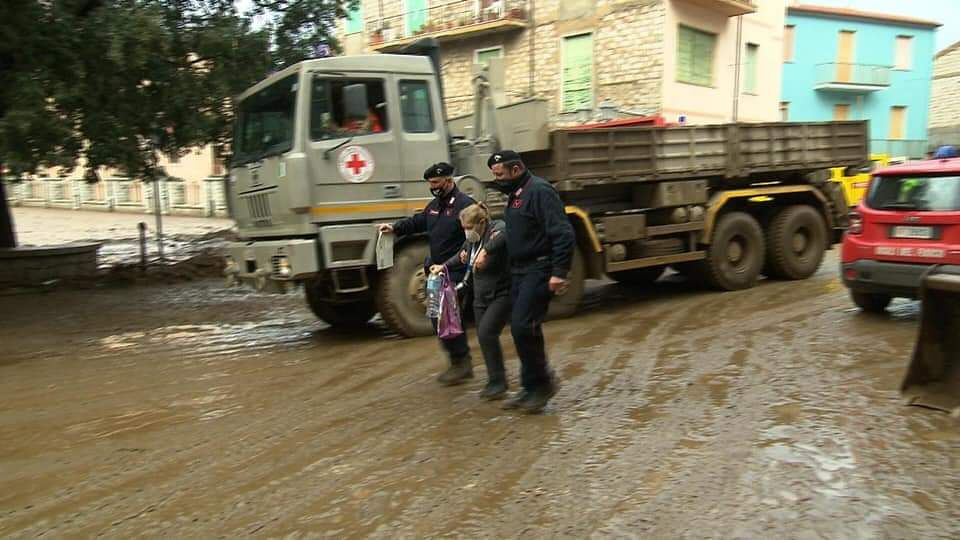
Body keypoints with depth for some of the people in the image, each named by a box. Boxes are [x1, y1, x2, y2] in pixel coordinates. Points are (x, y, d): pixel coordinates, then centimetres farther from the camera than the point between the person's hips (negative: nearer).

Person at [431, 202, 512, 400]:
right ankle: (495, 383, 19)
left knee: (487, 333, -18)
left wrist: (486, 251, -49)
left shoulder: (497, 228, -15)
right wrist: (444, 267, 24)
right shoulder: (472, 239, 10)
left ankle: (498, 382, -6)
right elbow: (462, 256, 31)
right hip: (481, 298, 8)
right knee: (484, 337, 7)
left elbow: (504, 235, -41)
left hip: (502, 294, -8)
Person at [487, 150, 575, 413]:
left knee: (523, 326, -16)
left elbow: (563, 233, -21)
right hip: (520, 272, 10)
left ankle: (543, 381, 1)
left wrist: (560, 272, -26)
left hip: (539, 270, -10)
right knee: (523, 329, 11)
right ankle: (532, 388, 20)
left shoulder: (539, 191, -14)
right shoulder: (516, 194, 16)